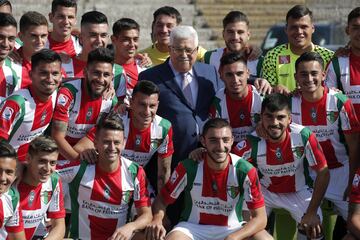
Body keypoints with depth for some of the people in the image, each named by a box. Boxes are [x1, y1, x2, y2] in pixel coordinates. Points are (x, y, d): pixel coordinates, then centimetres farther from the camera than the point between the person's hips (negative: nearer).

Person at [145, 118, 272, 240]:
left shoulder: (245, 171, -16)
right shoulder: (188, 168, -14)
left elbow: (260, 218, -15)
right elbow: (162, 199, -2)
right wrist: (157, 220, -26)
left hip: (231, 229, 1)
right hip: (193, 227, 0)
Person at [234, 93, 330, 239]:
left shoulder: (304, 136, -26)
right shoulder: (253, 143, -24)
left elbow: (323, 173, -17)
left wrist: (312, 212, -19)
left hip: (298, 192, -1)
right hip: (265, 192, 1)